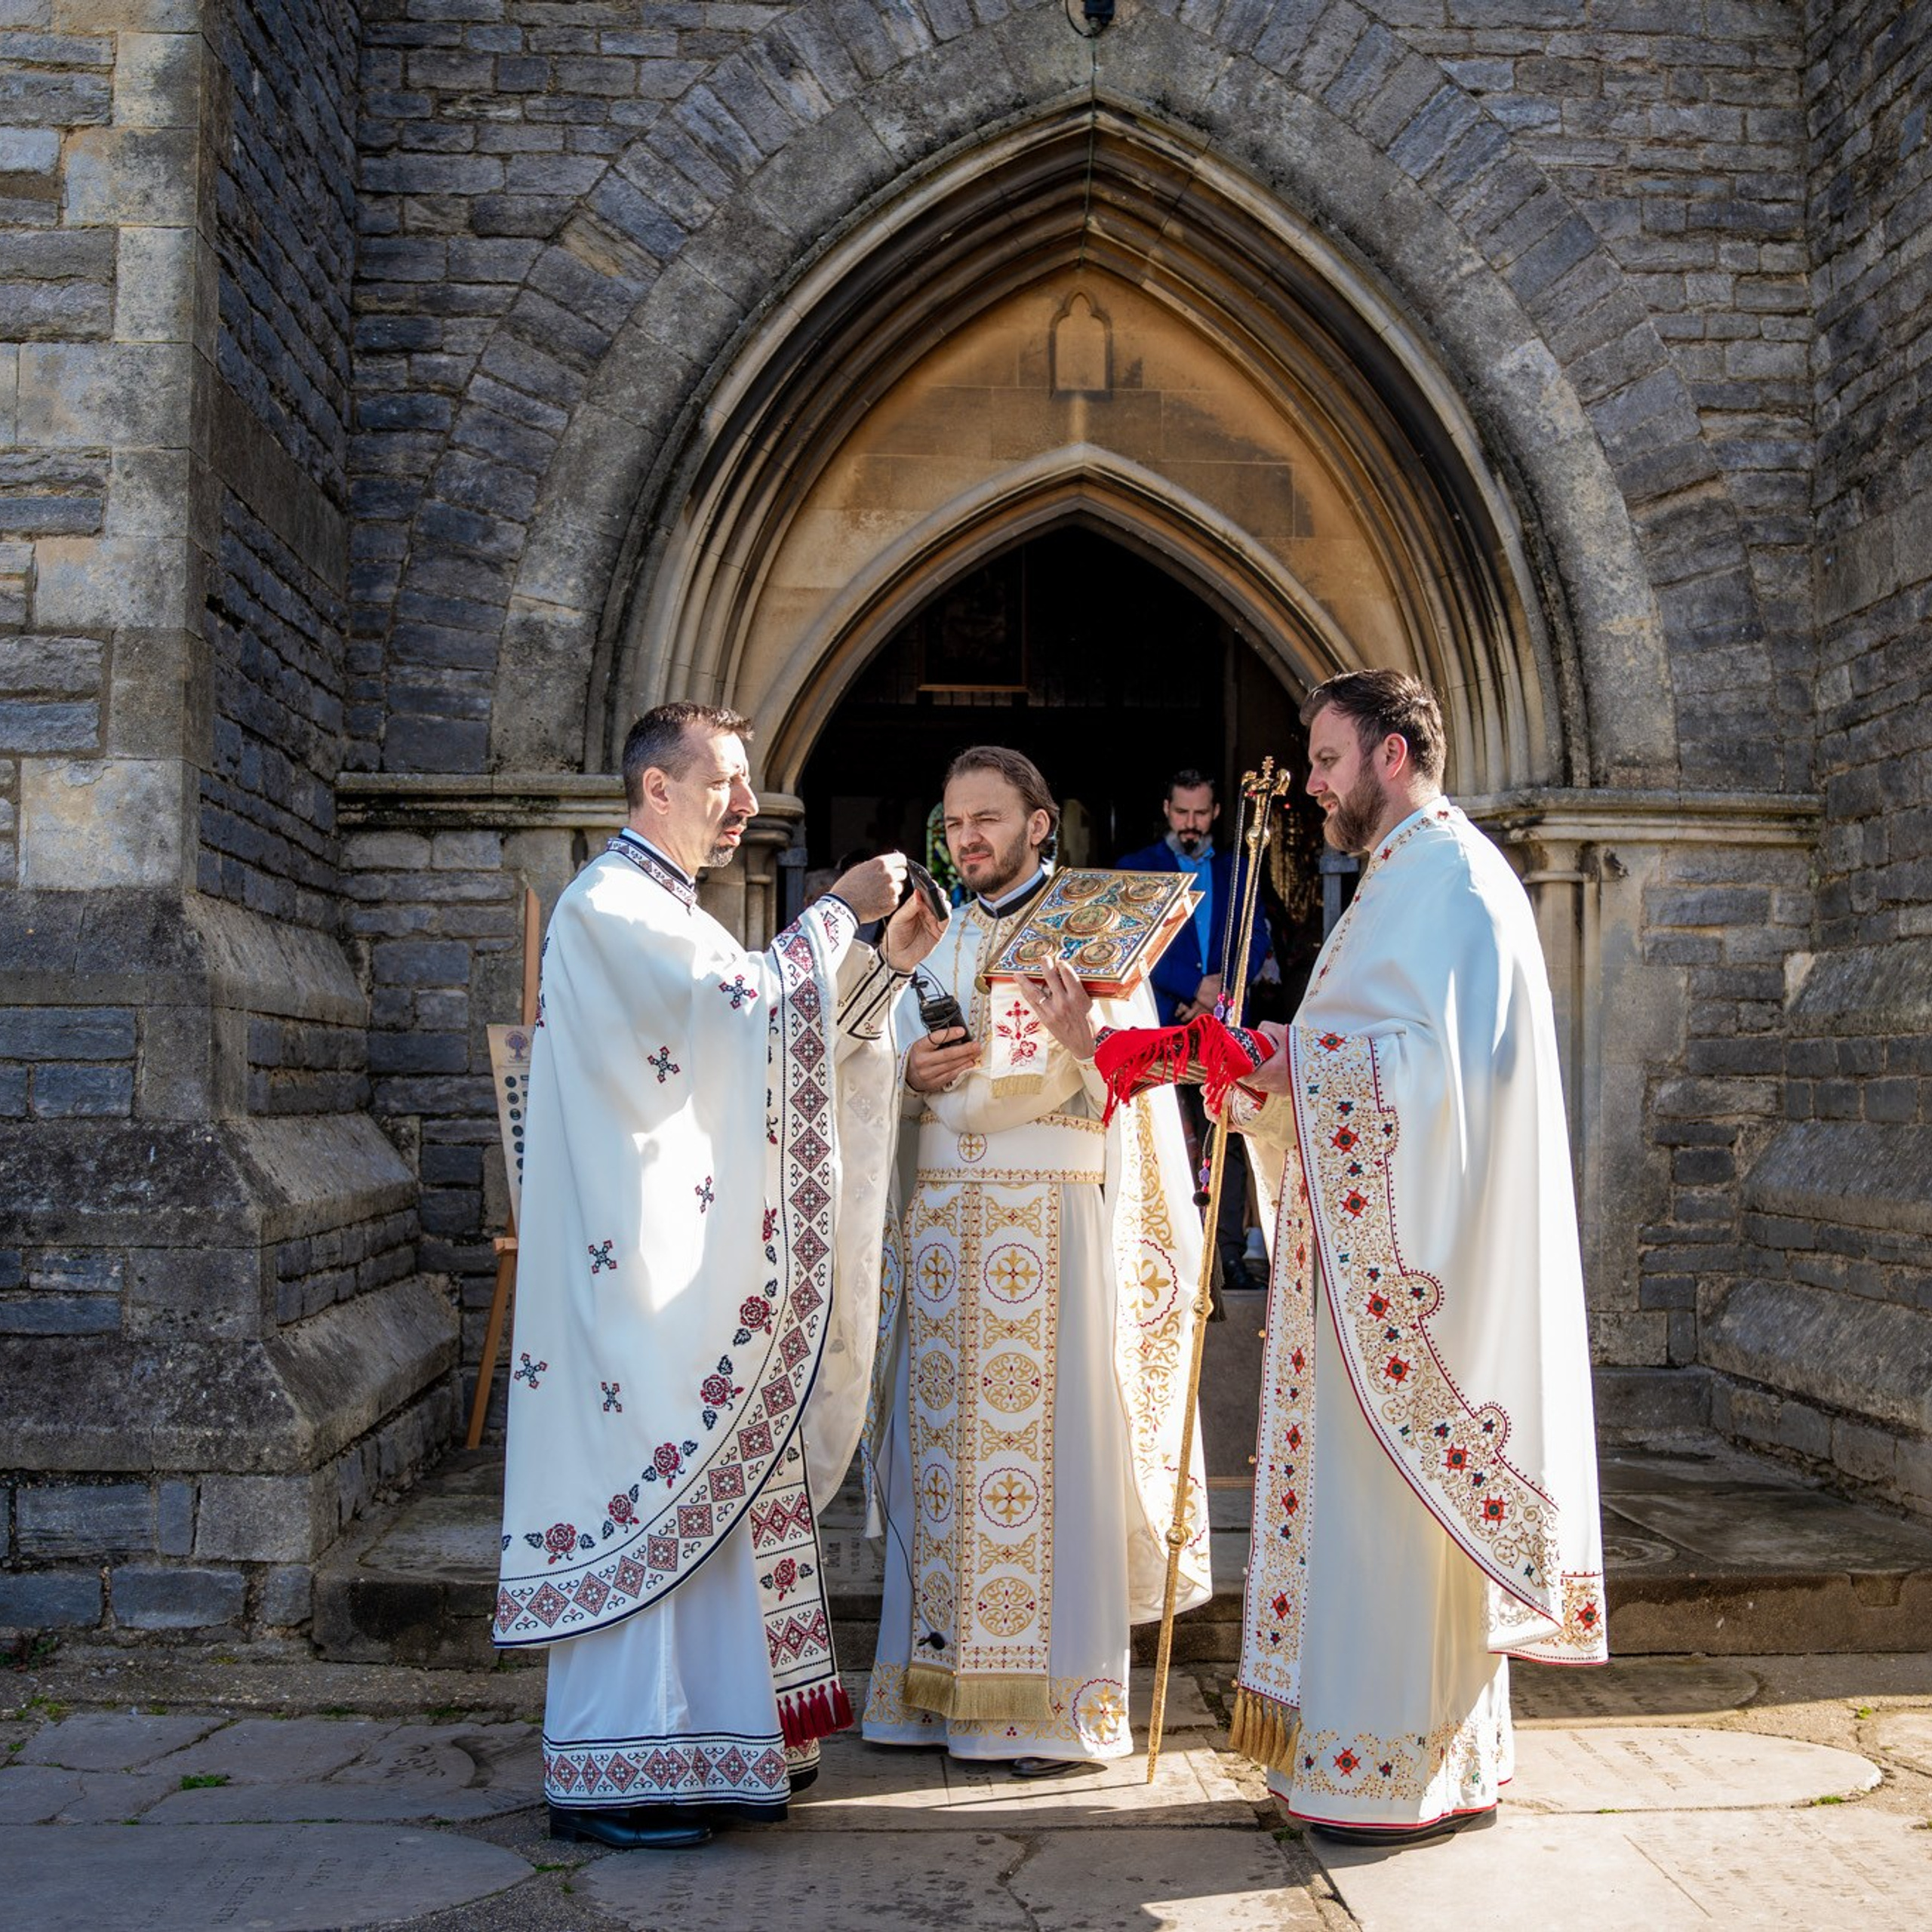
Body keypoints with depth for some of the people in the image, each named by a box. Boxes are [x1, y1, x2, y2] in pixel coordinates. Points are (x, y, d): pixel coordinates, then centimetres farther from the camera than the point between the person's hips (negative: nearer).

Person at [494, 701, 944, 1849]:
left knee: (708, 1487, 13)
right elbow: (743, 1006, -24)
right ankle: (607, 1775, 3)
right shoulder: (609, 906, -11)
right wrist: (840, 912, -14)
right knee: (648, 1486, -6)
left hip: (701, 1259, 10)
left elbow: (787, 1041, 18)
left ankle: (719, 1734, 22)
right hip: (642, 1260, -10)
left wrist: (887, 963, 8)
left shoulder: (668, 913, 21)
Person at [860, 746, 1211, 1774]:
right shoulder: (938, 947, 17)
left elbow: (1132, 1098, -6)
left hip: (1055, 1226, -5)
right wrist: (914, 1076, -3)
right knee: (948, 1444, 4)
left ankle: (1055, 1699, 3)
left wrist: (1081, 1043, -26)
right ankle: (952, 1681, 13)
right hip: (944, 1222, 5)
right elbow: (902, 1100, 19)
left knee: (1050, 1443, -5)